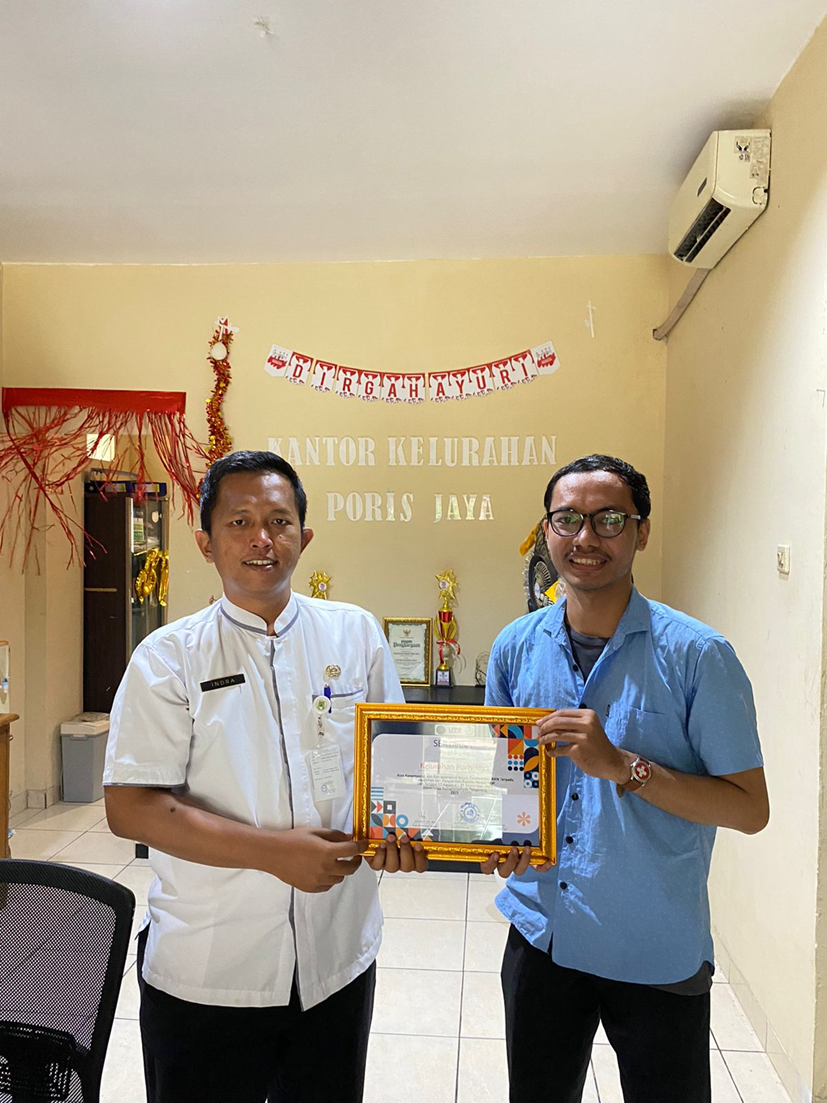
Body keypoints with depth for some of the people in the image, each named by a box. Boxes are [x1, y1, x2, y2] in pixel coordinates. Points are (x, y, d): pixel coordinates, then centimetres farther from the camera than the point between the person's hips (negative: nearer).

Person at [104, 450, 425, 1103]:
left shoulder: (356, 634, 0)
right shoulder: (168, 657, -7)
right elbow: (130, 808, -12)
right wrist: (274, 851, -20)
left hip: (338, 962, 3)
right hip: (204, 977, -2)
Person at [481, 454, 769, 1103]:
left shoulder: (696, 655, -15)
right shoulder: (516, 647, -2)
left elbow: (750, 809, -13)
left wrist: (623, 766, -25)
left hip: (659, 952, -3)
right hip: (540, 934, 4)